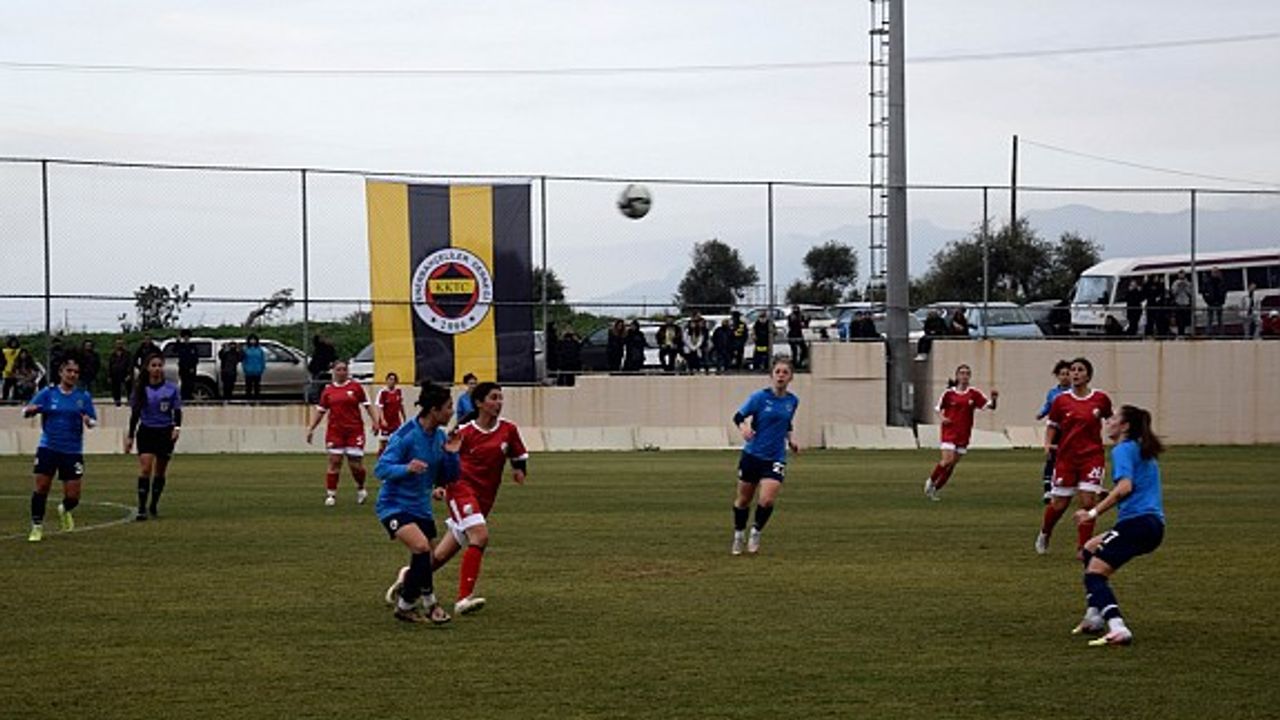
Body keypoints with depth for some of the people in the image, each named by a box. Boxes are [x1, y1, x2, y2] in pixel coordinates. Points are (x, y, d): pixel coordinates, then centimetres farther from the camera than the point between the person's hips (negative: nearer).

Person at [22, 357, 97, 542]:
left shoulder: (83, 396, 3)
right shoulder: (48, 393, 1)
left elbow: (93, 421, 5)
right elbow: (26, 411, -1)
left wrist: (88, 421, -19)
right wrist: (29, 410, -25)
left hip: (73, 451, 1)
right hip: (48, 448, -1)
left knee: (73, 497, -1)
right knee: (41, 487, -9)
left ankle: (64, 510, 35)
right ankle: (37, 527, 8)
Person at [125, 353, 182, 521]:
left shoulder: (172, 389, 0)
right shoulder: (140, 389, 2)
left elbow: (177, 411, 4)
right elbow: (135, 414, 6)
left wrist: (177, 427, -14)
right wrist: (130, 437, 4)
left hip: (165, 433, 1)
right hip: (146, 431, -1)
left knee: (160, 471, 7)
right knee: (145, 469, -13)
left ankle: (154, 505, 22)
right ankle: (142, 508, -14)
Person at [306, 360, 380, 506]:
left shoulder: (355, 387, 3)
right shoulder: (327, 390, 8)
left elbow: (367, 406, 6)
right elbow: (320, 411, 13)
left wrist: (376, 422, -4)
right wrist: (311, 428, 8)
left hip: (354, 430, -1)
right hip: (335, 431, 1)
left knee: (356, 464, -2)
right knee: (334, 462, -4)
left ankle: (361, 489, 25)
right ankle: (331, 494, 2)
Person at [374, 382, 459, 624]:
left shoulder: (440, 437, 3)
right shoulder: (405, 436, -17)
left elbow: (445, 479, 9)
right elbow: (381, 469, -19)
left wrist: (451, 455, -9)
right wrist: (406, 468, -36)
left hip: (421, 506, 7)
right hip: (394, 505, -7)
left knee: (423, 560, 6)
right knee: (421, 546, -27)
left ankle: (405, 604, 30)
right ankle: (428, 602, -11)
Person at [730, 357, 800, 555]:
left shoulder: (792, 401, 4)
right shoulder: (760, 397, -9)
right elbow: (738, 416, -6)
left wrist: (790, 439, 5)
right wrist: (743, 427, -26)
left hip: (775, 459, 1)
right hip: (752, 455, -1)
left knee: (767, 500, -17)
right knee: (743, 500, 10)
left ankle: (756, 533, 9)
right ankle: (738, 535, 33)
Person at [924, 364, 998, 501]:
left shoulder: (974, 393, 1)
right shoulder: (949, 393, -1)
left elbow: (988, 405, -4)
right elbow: (938, 407, 11)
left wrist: (993, 399, -24)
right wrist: (941, 417, -9)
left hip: (964, 434, 3)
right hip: (949, 432, -3)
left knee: (952, 464, 5)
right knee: (948, 460, -18)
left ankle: (935, 489, 19)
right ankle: (931, 481, 4)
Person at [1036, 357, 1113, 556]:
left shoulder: (1101, 399, -1)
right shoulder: (1061, 401, -1)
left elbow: (1111, 419, 17)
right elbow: (1052, 426, 9)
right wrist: (1048, 443, -8)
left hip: (1092, 457, 0)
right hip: (1066, 457, 0)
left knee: (1088, 501, -9)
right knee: (1059, 504, 4)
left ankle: (1083, 547, 2)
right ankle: (1044, 535, 33)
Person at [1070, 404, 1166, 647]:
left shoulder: (1123, 450, -5)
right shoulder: (1144, 452, 23)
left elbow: (1124, 487, -19)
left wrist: (1094, 513, -21)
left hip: (1136, 522, -10)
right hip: (1153, 524, 10)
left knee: (1095, 572, -13)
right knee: (1090, 550, 24)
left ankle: (1118, 628, -33)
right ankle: (1094, 617, 17)